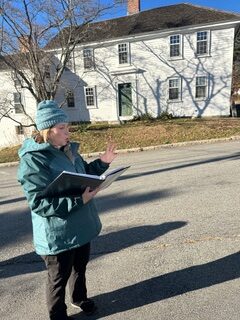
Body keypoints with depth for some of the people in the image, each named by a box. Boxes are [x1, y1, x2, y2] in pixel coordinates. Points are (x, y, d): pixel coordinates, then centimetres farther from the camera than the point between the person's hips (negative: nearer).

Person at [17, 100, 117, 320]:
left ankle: (79, 297, 55)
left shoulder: (68, 150, 3)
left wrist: (102, 162, -2)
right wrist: (78, 200, -33)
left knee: (80, 267, 27)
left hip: (81, 226, 8)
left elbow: (84, 175, 14)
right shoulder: (33, 160, -22)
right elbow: (38, 202, -26)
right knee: (59, 277, 16)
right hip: (57, 234, -7)